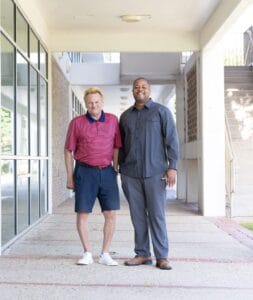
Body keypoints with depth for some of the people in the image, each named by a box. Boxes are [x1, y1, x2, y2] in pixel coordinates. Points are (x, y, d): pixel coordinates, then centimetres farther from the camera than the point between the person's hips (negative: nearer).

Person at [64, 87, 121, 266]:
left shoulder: (113, 120, 3)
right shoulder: (77, 123, -1)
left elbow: (116, 148, 7)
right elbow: (68, 151, 3)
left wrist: (115, 172, 2)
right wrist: (70, 177, 0)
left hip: (107, 172, 2)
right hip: (85, 172, -1)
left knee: (111, 214, -2)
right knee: (82, 214, -1)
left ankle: (105, 255, 10)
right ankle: (87, 254, 13)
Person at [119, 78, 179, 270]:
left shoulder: (161, 111, 4)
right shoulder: (125, 116, 15)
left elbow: (172, 140, -2)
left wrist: (172, 167, -10)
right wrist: (120, 168, 14)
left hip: (154, 173, -3)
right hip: (130, 174, 4)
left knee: (157, 215, -1)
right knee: (137, 215, 6)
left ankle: (162, 256, 7)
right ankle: (142, 254, 16)